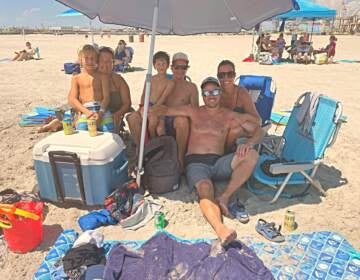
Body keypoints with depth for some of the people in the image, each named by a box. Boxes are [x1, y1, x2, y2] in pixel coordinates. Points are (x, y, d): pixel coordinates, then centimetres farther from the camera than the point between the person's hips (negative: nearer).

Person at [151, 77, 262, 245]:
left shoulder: (229, 116, 18)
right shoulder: (193, 112, 18)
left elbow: (257, 129, 13)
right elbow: (165, 110, 16)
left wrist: (248, 143, -9)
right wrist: (148, 110, -6)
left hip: (219, 162, 2)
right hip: (196, 162, -2)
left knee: (252, 155, -24)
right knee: (205, 190, -34)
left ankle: (225, 198, -27)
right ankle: (221, 229, -58)